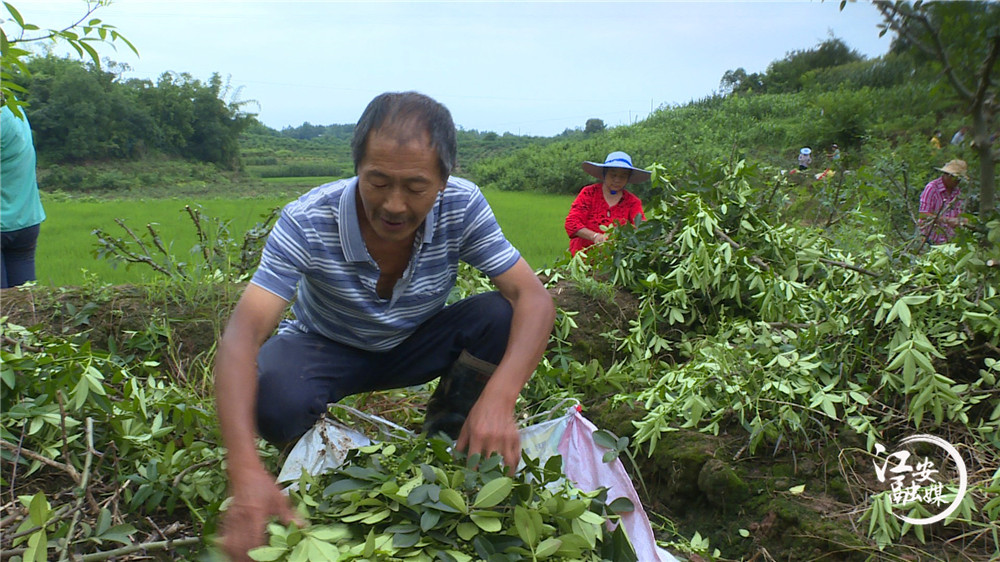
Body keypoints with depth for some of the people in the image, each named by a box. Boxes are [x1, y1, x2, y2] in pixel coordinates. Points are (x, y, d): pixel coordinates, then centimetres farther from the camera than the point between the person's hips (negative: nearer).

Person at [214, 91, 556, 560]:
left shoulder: (463, 207, -25)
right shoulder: (307, 222, -31)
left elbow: (533, 297, -28)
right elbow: (243, 332, -38)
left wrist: (499, 398, -47)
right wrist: (245, 471, -52)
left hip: (416, 344, 2)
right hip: (326, 348, -2)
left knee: (502, 318, -26)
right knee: (273, 400, -36)